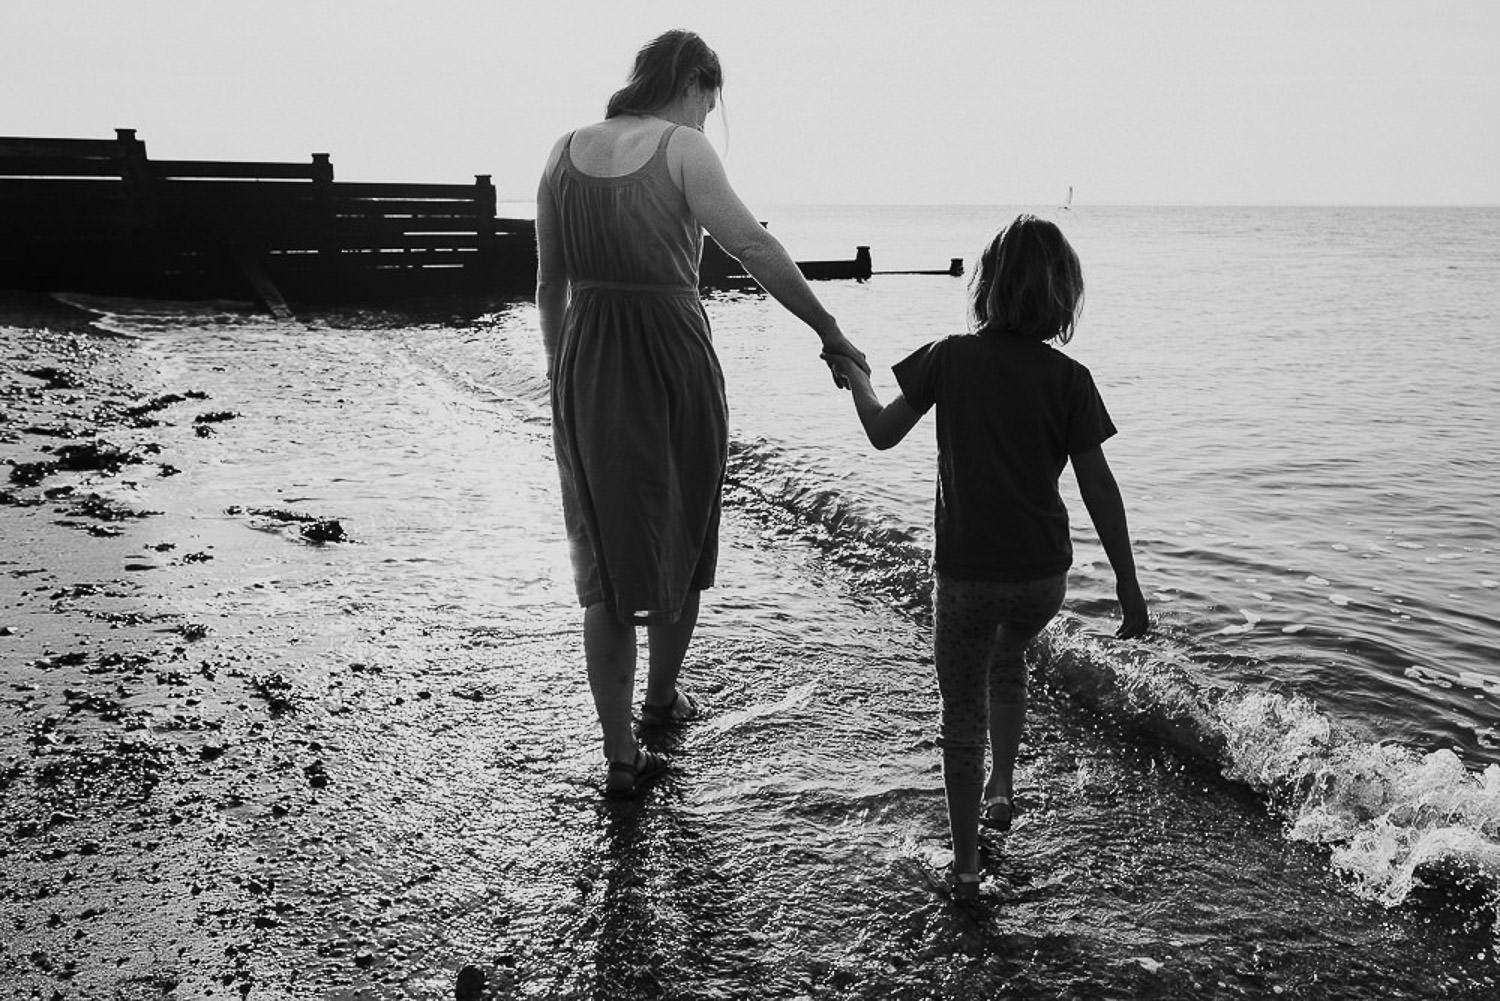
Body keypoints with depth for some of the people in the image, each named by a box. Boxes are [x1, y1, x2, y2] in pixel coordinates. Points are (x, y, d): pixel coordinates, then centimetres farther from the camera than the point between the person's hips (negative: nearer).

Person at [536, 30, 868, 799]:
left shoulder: (566, 152, 7)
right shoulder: (683, 149, -8)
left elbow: (549, 284, 9)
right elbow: (753, 248, -20)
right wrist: (828, 330, -16)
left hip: (586, 367, 4)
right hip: (673, 359, -4)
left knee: (606, 558, 8)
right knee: (680, 536, 19)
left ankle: (620, 754, 6)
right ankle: (663, 694, 38)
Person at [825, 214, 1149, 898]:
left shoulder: (949, 358, -6)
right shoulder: (1068, 379, -6)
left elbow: (883, 432, 3)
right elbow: (1099, 489, -6)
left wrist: (855, 378, 23)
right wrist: (1129, 586, 1)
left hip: (965, 572, -1)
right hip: (1043, 573, 1)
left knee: (963, 716, 12)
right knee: (1008, 662, 33)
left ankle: (965, 865, 18)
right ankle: (1000, 789, 30)